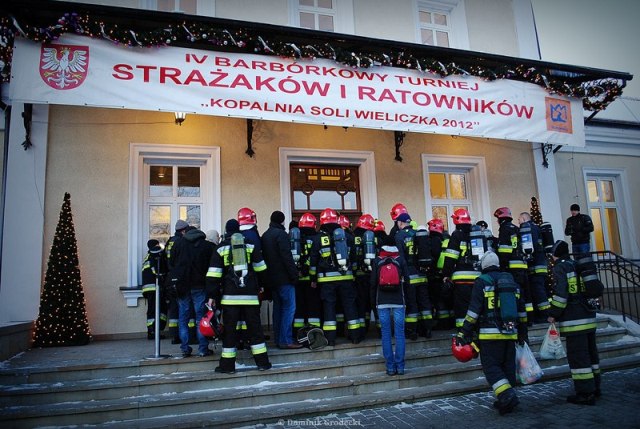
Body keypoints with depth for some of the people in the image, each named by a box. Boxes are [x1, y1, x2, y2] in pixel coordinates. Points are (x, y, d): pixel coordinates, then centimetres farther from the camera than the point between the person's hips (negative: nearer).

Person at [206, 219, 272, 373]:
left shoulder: (221, 248, 3)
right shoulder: (250, 245, 6)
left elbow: (213, 275, -2)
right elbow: (261, 270, 9)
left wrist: (211, 295, 2)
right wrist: (260, 286, 23)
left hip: (230, 296, -1)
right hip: (250, 295, 1)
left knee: (229, 329, 6)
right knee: (255, 327, 7)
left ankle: (228, 364, 9)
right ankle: (262, 361, 10)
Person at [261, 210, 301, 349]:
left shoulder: (264, 235, 14)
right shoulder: (281, 234, -12)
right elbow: (287, 257, -18)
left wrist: (266, 278, 19)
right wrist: (294, 274, -14)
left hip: (272, 278, 9)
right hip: (284, 278, -9)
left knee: (278, 308, 13)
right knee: (289, 307, -6)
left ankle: (278, 339, 17)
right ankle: (286, 340, -8)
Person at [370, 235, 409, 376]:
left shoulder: (377, 261, 3)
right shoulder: (401, 260, 3)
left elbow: (373, 282, 3)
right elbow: (406, 281, 4)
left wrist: (373, 301, 11)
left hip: (382, 302, 0)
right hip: (398, 301, 0)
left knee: (386, 334, 3)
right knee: (399, 333, 3)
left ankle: (390, 366, 3)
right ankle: (400, 366, 2)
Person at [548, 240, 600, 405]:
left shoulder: (560, 268, -10)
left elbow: (561, 293, -19)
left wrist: (554, 314, -10)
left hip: (574, 320, -9)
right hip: (589, 317, 9)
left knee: (577, 356, -5)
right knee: (590, 353, 17)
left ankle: (586, 393, -3)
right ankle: (594, 387, 27)